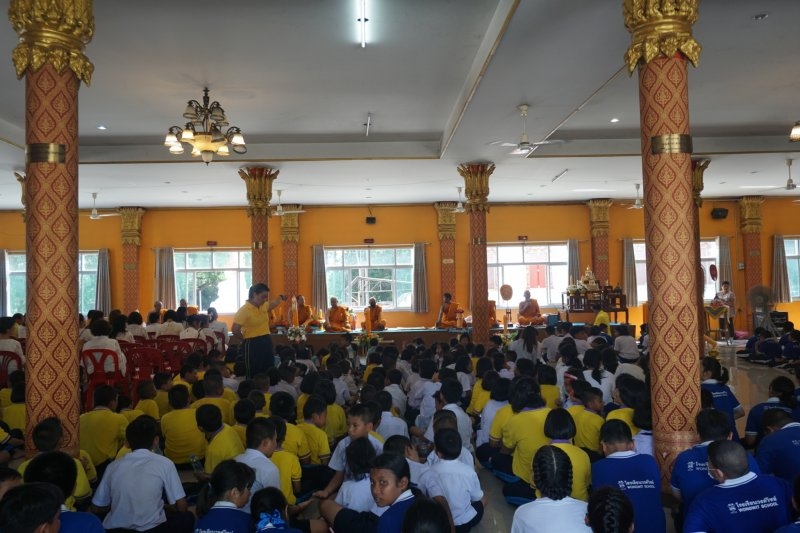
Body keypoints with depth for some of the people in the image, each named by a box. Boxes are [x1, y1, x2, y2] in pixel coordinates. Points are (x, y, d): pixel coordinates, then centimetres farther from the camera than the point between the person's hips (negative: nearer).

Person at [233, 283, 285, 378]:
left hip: (267, 343, 8)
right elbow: (235, 329, -20)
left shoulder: (264, 306, 7)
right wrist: (245, 340, -8)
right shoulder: (244, 310, -16)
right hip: (252, 345, -8)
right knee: (253, 375, -2)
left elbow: (273, 304, 34)